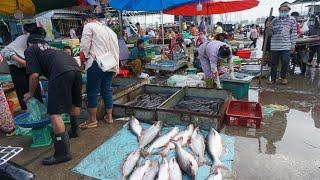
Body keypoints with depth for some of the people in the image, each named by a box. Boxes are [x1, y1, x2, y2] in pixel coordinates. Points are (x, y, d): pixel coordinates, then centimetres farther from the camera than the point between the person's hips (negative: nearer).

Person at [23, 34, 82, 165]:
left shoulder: (30, 50, 19)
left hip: (61, 73, -8)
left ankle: (62, 153, -4)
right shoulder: (49, 48, 38)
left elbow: (34, 75, 6)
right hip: (75, 68, 8)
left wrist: (31, 93, 21)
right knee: (74, 103, 26)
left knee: (54, 113, -5)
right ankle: (74, 131, 45)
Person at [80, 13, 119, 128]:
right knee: (107, 90, 13)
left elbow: (84, 46, -8)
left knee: (93, 92, 0)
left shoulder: (89, 26, 2)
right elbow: (116, 49, 21)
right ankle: (109, 117, 20)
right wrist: (115, 68, 21)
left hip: (96, 63, -7)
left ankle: (92, 120, 6)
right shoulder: (109, 29, 24)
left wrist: (85, 55, 12)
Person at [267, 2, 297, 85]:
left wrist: (293, 45, -1)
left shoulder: (292, 20, 4)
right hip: (275, 45, 1)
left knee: (285, 62, -4)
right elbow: (271, 33, 7)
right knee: (273, 63, 4)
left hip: (286, 46, -1)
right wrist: (269, 28, -13)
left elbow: (294, 33, 4)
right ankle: (273, 78, 17)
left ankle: (283, 77, 18)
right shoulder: (275, 20, 5)